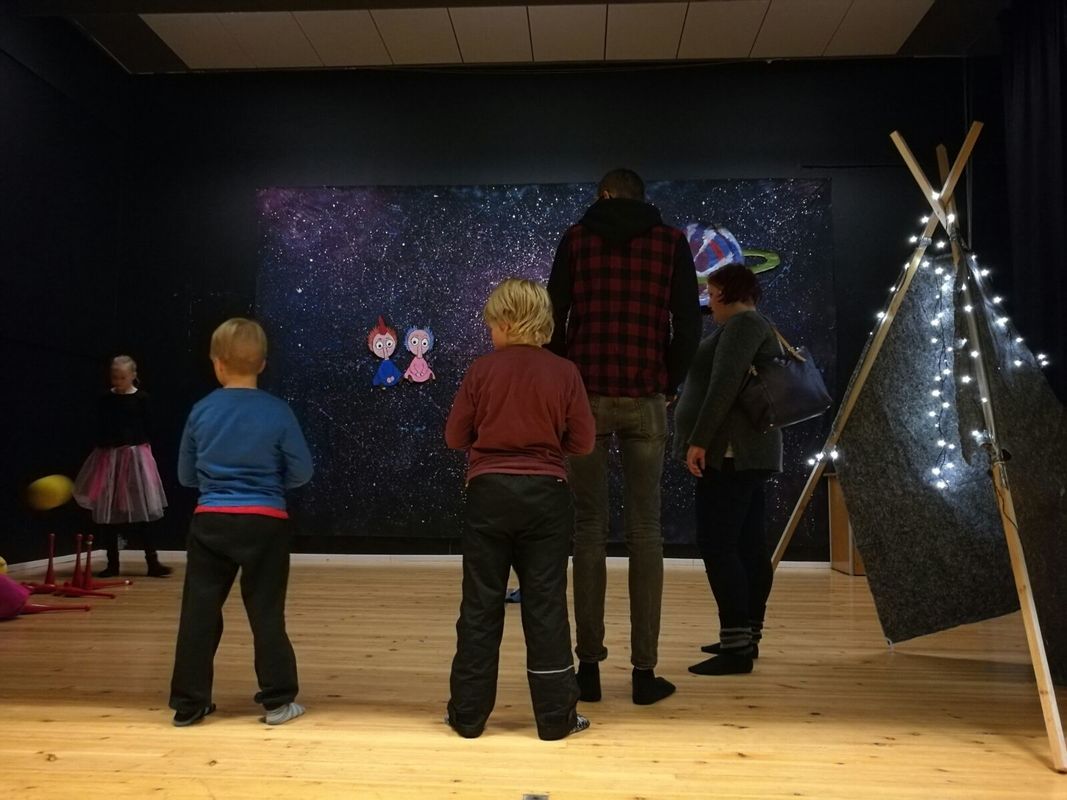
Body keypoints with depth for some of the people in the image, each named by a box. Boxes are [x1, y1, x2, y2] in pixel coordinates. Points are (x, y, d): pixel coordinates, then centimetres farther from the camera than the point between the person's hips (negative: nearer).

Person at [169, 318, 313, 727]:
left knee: (198, 613, 10)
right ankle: (278, 700, 13)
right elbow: (301, 472, -4)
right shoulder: (278, 412, -8)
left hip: (210, 522, 2)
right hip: (264, 523, -2)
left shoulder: (201, 411, -1)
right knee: (267, 613, 7)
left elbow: (186, 475, 9)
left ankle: (188, 703, 18)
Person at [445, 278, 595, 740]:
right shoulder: (564, 373, -4)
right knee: (546, 606, 8)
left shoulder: (482, 371, -5)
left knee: (480, 607, 10)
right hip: (546, 495, 0)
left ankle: (468, 714, 19)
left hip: (489, 494, 0)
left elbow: (455, 436, 0)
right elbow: (582, 443, 0)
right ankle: (556, 716, 15)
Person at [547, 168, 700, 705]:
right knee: (645, 532, 5)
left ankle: (589, 666, 9)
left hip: (586, 396, 0)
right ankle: (645, 671, 7)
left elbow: (554, 318, 2)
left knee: (588, 529, 6)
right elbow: (688, 324, 2)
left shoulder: (576, 239, 8)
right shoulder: (671, 242, 8)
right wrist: (669, 386, 12)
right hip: (644, 400, 0)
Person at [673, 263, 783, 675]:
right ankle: (747, 637, 15)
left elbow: (725, 384, -21)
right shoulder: (754, 327, 22)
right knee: (749, 546, 9)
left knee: (718, 545, -12)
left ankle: (736, 646, -11)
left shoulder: (743, 323, -10)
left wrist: (699, 440, -22)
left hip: (731, 453, -11)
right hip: (746, 453, 11)